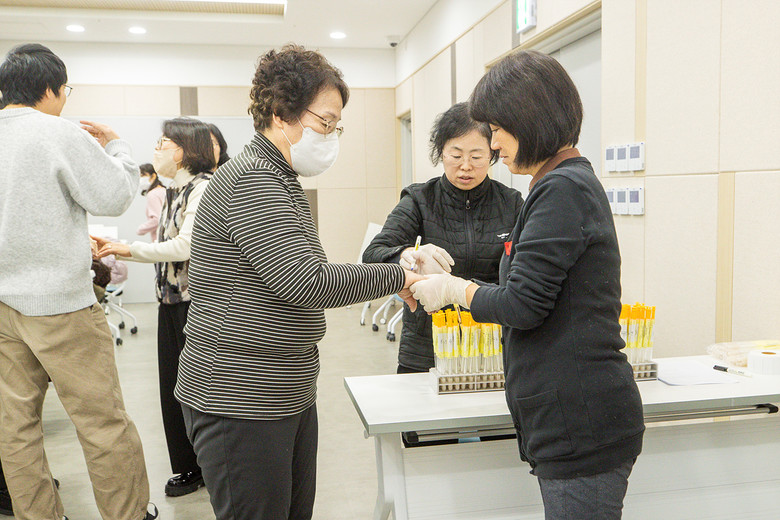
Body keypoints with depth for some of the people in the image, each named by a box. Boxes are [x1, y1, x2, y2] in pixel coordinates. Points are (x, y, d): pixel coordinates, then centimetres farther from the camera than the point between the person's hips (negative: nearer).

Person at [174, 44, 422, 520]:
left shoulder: (277, 180, 17)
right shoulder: (250, 180, -17)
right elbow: (305, 282, -24)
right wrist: (396, 277, -16)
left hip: (289, 396, 10)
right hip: (239, 400, -10)